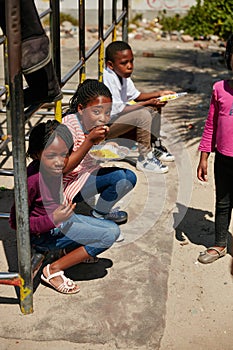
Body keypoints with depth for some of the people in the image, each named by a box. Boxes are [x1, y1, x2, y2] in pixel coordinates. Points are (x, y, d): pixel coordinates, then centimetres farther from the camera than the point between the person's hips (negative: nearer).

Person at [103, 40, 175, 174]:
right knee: (143, 115, -28)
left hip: (118, 117, 10)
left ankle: (155, 146, 17)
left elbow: (136, 95, 16)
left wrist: (158, 94, 3)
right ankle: (145, 158, -19)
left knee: (154, 109, 9)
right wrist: (148, 103, -25)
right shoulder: (108, 79, -27)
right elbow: (118, 110, -28)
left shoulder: (123, 75, 3)